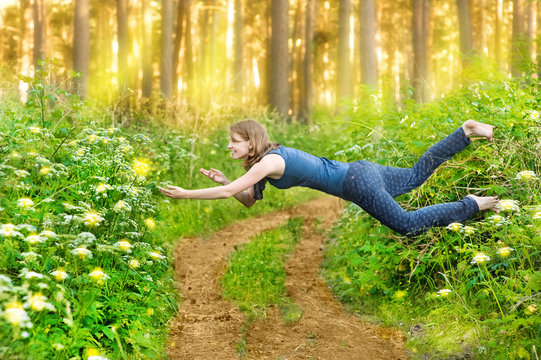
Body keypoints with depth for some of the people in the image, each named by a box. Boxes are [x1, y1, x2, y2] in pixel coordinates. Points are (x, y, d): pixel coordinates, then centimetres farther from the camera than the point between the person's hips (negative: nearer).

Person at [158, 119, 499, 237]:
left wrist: (186, 194, -16)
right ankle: (467, 131, 25)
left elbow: (230, 192, -23)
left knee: (409, 224, -12)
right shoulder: (272, 154, 8)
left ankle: (472, 205, -5)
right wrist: (224, 181, -1)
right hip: (360, 170, 9)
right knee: (416, 174, 23)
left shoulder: (269, 161, -18)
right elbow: (249, 199, 15)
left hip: (358, 183, -9)